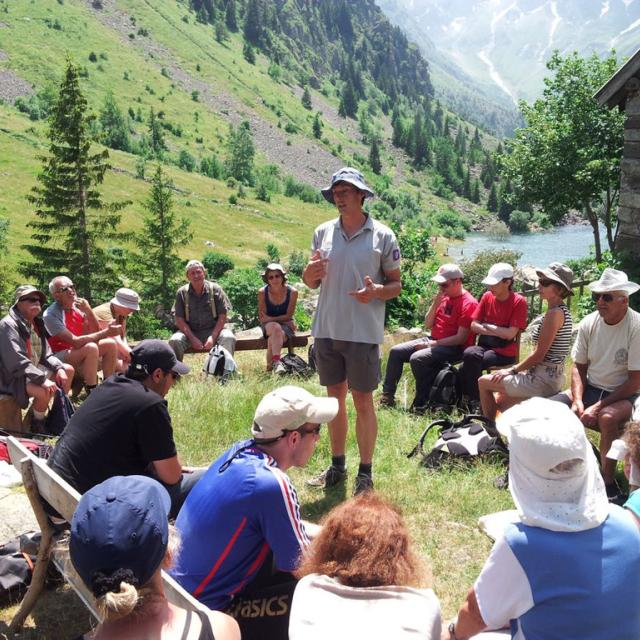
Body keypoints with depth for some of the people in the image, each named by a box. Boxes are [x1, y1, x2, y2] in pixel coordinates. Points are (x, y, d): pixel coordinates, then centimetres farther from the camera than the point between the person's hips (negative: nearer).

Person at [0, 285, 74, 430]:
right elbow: (17, 361, -29)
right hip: (13, 376, -10)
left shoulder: (36, 323, 10)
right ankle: (37, 424, -5)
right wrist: (43, 380, -34)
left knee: (68, 370, 12)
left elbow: (46, 354, 14)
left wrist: (59, 368, -6)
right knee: (47, 390, -33)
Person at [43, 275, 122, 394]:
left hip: (80, 353, 7)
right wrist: (106, 332, -29)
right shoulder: (51, 315, -20)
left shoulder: (78, 307, 0)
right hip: (59, 357, -7)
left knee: (110, 344, -10)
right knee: (91, 347, -31)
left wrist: (88, 311, -17)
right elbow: (75, 341, -27)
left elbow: (95, 332, -2)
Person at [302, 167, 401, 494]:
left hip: (363, 332, -4)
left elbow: (396, 284, 1)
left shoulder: (382, 235, -3)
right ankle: (337, 466, 26)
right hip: (327, 329, 4)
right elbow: (311, 282, 14)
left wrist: (376, 291, -21)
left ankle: (365, 473, 13)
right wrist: (310, 273, -10)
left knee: (363, 401, 2)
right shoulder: (323, 232, 7)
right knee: (335, 397, 13)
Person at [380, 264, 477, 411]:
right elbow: (428, 325, 10)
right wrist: (435, 304, -5)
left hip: (454, 348, -9)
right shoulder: (443, 297, 10)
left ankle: (422, 403, -17)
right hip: (433, 340, 9)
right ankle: (387, 396, 1)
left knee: (417, 358, -30)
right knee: (396, 351, -2)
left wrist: (431, 344, -18)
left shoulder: (468, 303, -14)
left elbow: (461, 338, -19)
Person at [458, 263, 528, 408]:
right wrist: (497, 331, -9)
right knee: (469, 353, -29)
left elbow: (510, 334, -15)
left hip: (505, 352, -5)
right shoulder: (487, 296, 6)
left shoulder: (519, 301, -9)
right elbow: (474, 325, 4)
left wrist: (487, 326, -5)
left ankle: (472, 401, -6)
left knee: (468, 365, -27)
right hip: (485, 345, 5)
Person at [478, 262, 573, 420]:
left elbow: (538, 355, -19)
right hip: (552, 376, 10)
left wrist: (513, 370, -8)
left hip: (544, 380, -10)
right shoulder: (561, 310, 10)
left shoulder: (555, 313, -20)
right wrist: (518, 369, 12)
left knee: (483, 382, 3)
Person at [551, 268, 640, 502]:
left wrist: (599, 407, -22)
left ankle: (608, 483, -19)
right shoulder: (589, 323, -3)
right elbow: (579, 367, 5)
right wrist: (577, 401, -12)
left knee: (607, 417, -37)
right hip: (590, 388, 5)